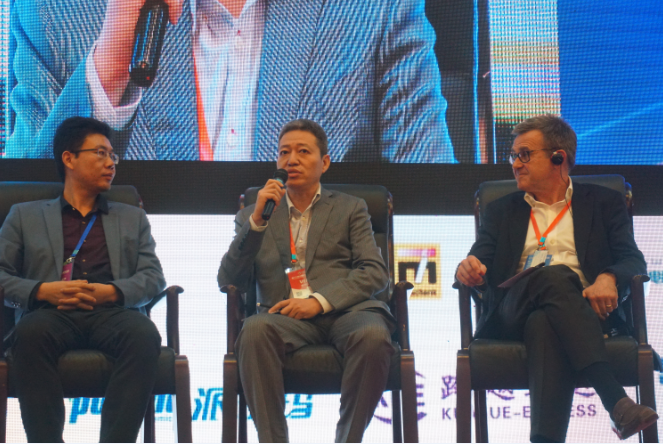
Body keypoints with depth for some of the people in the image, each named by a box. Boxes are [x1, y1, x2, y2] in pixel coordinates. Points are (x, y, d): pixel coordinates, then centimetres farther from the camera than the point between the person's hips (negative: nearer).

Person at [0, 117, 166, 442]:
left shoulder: (133, 218, 27)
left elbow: (153, 277, 14)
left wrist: (111, 292, -7)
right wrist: (43, 291, -9)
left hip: (112, 313, 1)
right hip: (52, 313, -1)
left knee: (144, 335, -35)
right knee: (30, 333, -37)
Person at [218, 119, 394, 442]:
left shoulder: (350, 209, 20)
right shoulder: (253, 216, 21)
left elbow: (375, 273, 6)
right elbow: (229, 282, 9)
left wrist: (320, 300, -10)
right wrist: (256, 221, -3)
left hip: (343, 309, 0)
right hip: (286, 315, 0)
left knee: (373, 335, -35)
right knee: (255, 329, -35)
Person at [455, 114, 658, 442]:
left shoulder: (604, 203, 22)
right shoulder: (501, 211, 29)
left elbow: (633, 261, 8)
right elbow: (479, 262, 16)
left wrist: (608, 278, -17)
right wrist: (468, 270, -11)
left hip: (586, 309, -1)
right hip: (512, 313, 1)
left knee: (545, 324, -40)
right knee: (555, 275, -36)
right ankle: (616, 400, -50)